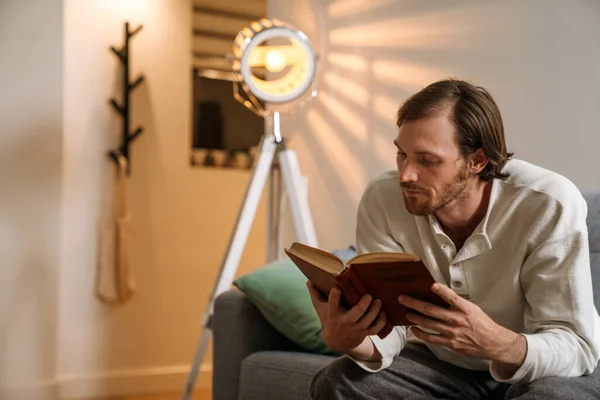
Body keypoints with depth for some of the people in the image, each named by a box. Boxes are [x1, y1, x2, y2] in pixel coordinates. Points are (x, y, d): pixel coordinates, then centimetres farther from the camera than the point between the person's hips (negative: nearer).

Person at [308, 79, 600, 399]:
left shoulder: (550, 206, -27)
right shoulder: (382, 201, -17)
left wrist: (498, 344, -47)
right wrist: (353, 341, -39)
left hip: (545, 368, -3)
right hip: (440, 363, 3)